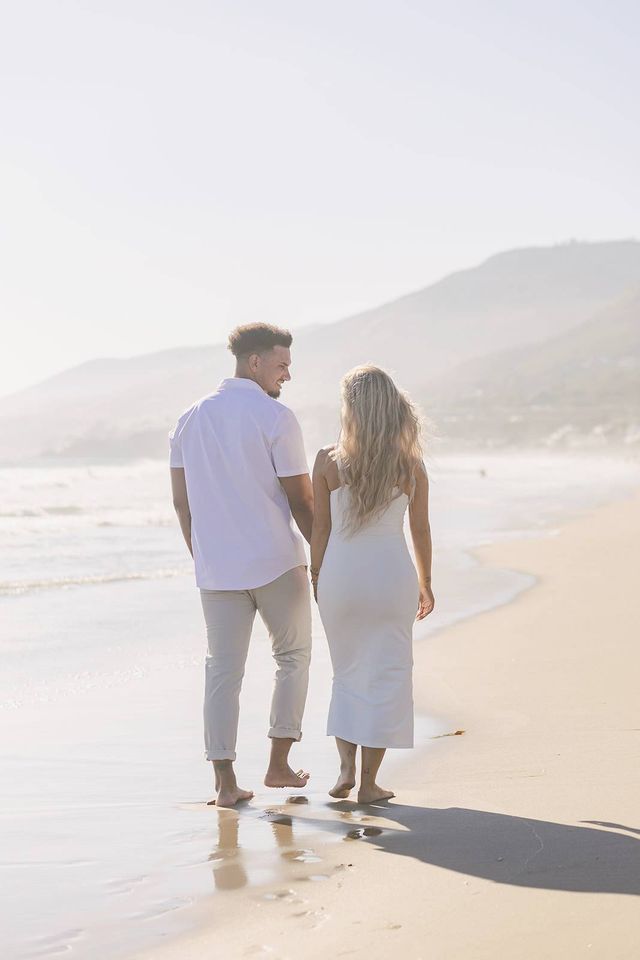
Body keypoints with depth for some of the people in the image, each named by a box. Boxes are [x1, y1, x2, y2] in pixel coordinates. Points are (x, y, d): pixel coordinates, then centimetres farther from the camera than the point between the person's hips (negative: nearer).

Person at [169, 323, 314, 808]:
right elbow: (301, 500, -9)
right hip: (276, 564, -4)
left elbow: (181, 501, 11)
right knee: (294, 656, 14)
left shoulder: (189, 420, 8)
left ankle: (225, 782, 3)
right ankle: (279, 764, 13)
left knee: (222, 670, 6)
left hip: (217, 568, 4)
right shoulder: (276, 417, -10)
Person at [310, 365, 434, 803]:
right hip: (392, 575, -1)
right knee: (385, 676, 7)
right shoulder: (410, 464, -4)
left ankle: (346, 768, 7)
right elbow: (420, 530, 2)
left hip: (340, 574, 1)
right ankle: (368, 782, 7)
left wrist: (317, 579, 11)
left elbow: (320, 528, -1)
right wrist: (425, 584, 14)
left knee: (348, 673, 18)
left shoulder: (328, 461, -5)